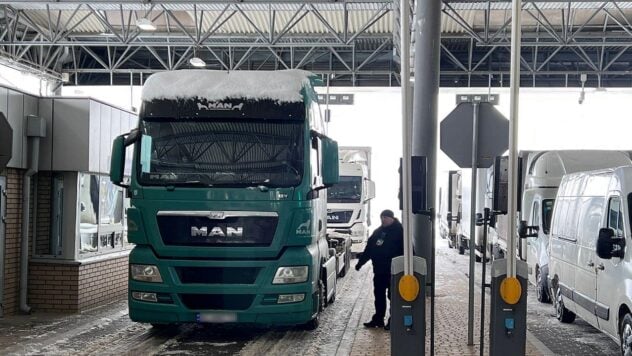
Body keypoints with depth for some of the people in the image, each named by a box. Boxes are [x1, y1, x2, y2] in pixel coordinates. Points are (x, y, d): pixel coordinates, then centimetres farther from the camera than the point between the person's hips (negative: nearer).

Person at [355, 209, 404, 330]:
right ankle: (378, 319, 21)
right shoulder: (378, 232, 14)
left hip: (393, 270, -7)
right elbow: (369, 249, 19)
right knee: (379, 295, 12)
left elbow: (403, 251, -13)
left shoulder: (399, 231, -7)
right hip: (379, 270, 7)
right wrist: (360, 262, 17)